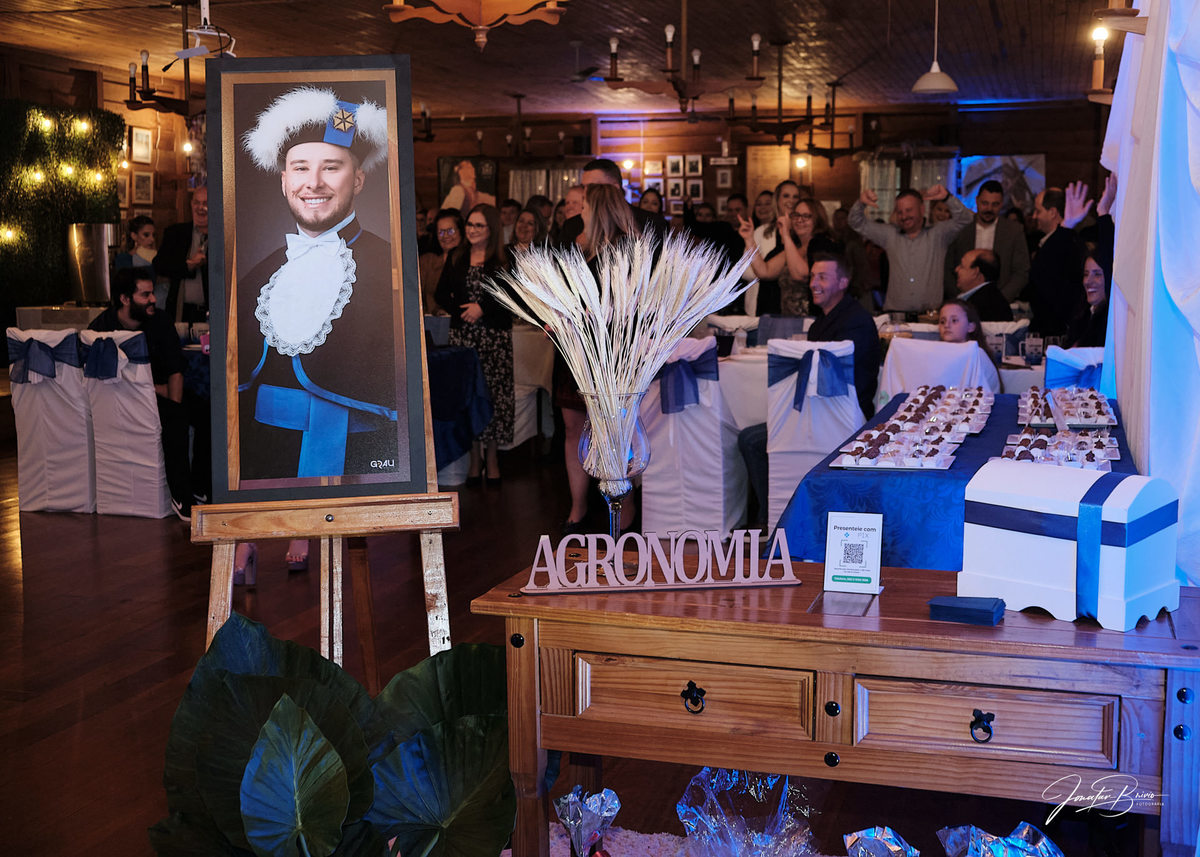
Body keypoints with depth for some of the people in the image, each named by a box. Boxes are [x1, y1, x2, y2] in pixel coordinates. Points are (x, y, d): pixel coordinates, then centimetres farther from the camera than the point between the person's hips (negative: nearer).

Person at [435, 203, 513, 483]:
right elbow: (442, 293, 11)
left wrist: (483, 308, -13)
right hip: (462, 334, 3)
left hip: (496, 334, -2)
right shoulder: (456, 258, 11)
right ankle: (475, 457, 10)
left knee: (495, 391, -3)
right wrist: (461, 310, -6)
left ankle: (491, 458, 7)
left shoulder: (505, 259, 2)